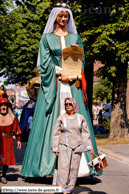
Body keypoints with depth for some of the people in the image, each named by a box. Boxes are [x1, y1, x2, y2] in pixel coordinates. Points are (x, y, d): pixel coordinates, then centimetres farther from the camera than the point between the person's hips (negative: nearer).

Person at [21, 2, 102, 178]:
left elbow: (82, 60, 11)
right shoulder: (47, 38, 11)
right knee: (52, 119, -8)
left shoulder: (75, 38, 17)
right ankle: (49, 163, -6)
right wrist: (60, 72, -12)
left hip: (73, 83, 2)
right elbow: (45, 61, 0)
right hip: (53, 83, -2)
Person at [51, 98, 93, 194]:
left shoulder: (80, 118, 5)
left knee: (74, 168, 5)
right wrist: (56, 149, -1)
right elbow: (56, 134, 3)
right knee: (63, 167, -11)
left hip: (77, 146, 2)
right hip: (64, 146, -2)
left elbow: (85, 133, 8)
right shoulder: (61, 118, 0)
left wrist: (89, 146, 5)